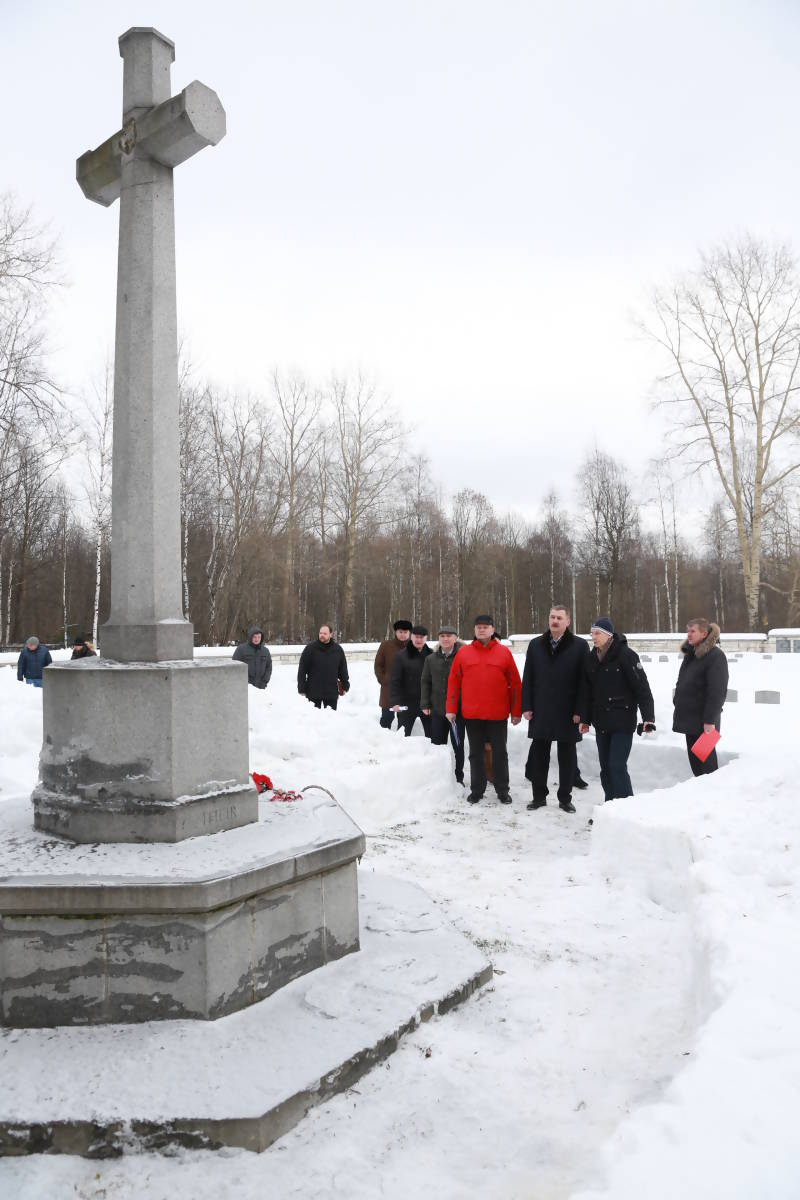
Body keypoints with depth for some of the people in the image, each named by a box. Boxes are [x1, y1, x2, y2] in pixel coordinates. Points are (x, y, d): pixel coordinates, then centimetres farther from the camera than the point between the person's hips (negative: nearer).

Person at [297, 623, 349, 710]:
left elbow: (343, 669, 13)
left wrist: (345, 686, 11)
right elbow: (302, 669, -5)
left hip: (332, 693, 2)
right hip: (313, 692, -2)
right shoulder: (310, 648, -6)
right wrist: (302, 689, -8)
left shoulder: (337, 649, 4)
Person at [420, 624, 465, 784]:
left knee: (457, 745, 7)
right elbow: (425, 682, 11)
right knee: (437, 745, 10)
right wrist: (425, 705, 4)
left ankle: (458, 778, 18)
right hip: (437, 710, 3)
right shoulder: (431, 659, 8)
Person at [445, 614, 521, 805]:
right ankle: (476, 790, 22)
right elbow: (453, 682, 6)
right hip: (472, 714, 1)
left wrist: (516, 712, 0)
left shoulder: (504, 652, 1)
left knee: (500, 753, 8)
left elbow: (515, 683, 2)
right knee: (476, 753, 11)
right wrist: (451, 709, 2)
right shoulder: (463, 653, 4)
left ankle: (502, 790, 20)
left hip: (498, 715, -1)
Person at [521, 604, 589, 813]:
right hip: (540, 711, 3)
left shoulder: (579, 646, -2)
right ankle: (539, 796, 21)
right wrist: (527, 706, 1)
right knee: (538, 755, 8)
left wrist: (580, 710, -9)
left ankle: (565, 798, 19)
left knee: (567, 757, 7)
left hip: (567, 713, -2)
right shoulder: (536, 645, 7)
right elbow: (528, 678, 8)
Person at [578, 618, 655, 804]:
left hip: (623, 721, -6)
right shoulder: (591, 658, 8)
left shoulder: (625, 655, -11)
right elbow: (585, 691, 13)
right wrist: (584, 718, 12)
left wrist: (648, 718, -18)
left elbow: (642, 688, -13)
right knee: (605, 767, 10)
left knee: (617, 766, -11)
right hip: (601, 722, 6)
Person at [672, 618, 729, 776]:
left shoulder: (715, 656, -14)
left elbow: (717, 691, -19)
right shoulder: (690, 654, 13)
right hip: (689, 717, 8)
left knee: (705, 759, -2)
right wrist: (678, 703, 18)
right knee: (693, 758, 13)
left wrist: (710, 720, -22)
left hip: (703, 720, -8)